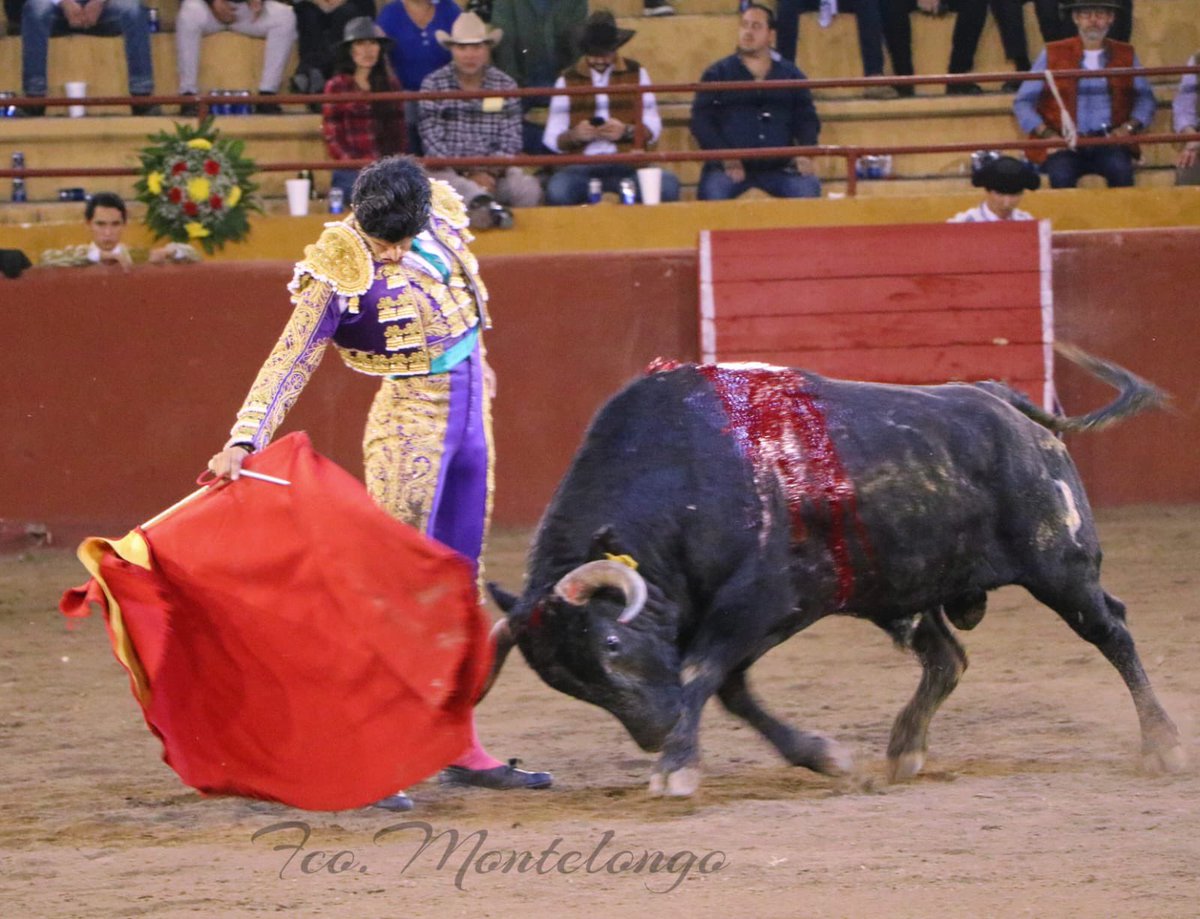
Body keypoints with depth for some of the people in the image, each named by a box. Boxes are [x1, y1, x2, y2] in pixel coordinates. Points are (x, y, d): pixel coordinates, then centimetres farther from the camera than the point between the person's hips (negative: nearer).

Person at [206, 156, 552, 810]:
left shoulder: (440, 220, -1)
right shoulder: (341, 273, -18)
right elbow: (290, 363, -21)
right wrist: (243, 442, -30)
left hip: (469, 422, 7)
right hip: (411, 426, -7)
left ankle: (461, 749, 17)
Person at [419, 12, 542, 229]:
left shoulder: (505, 85, 7)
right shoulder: (433, 85, 1)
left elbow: (510, 140, 1)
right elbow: (433, 141, -6)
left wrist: (490, 172, -18)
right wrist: (469, 176, -17)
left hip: (494, 169, 3)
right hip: (448, 169, -3)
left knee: (528, 189, -27)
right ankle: (487, 204, -65)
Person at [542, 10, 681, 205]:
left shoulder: (636, 73, 12)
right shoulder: (567, 80, 9)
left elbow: (653, 128, 6)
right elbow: (552, 140, 4)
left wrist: (627, 131, -14)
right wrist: (574, 136, -17)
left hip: (627, 164, 1)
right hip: (582, 165, -1)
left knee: (667, 185, -30)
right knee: (557, 190, -37)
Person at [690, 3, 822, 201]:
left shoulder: (790, 74, 15)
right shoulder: (717, 75, 9)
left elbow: (806, 117, 16)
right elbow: (702, 120, 2)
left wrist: (805, 152, -5)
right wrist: (725, 157, -13)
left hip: (778, 168, 2)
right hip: (729, 166, -2)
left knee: (808, 189, -26)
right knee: (712, 192, -32)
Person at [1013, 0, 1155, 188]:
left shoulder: (1125, 55, 16)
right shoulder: (1053, 55, 10)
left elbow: (1145, 99, 13)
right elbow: (1023, 103, 6)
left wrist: (1129, 127, -7)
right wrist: (1045, 133, -10)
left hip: (1108, 144, 1)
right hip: (1064, 146, -1)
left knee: (1120, 168, -32)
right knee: (1061, 174, -34)